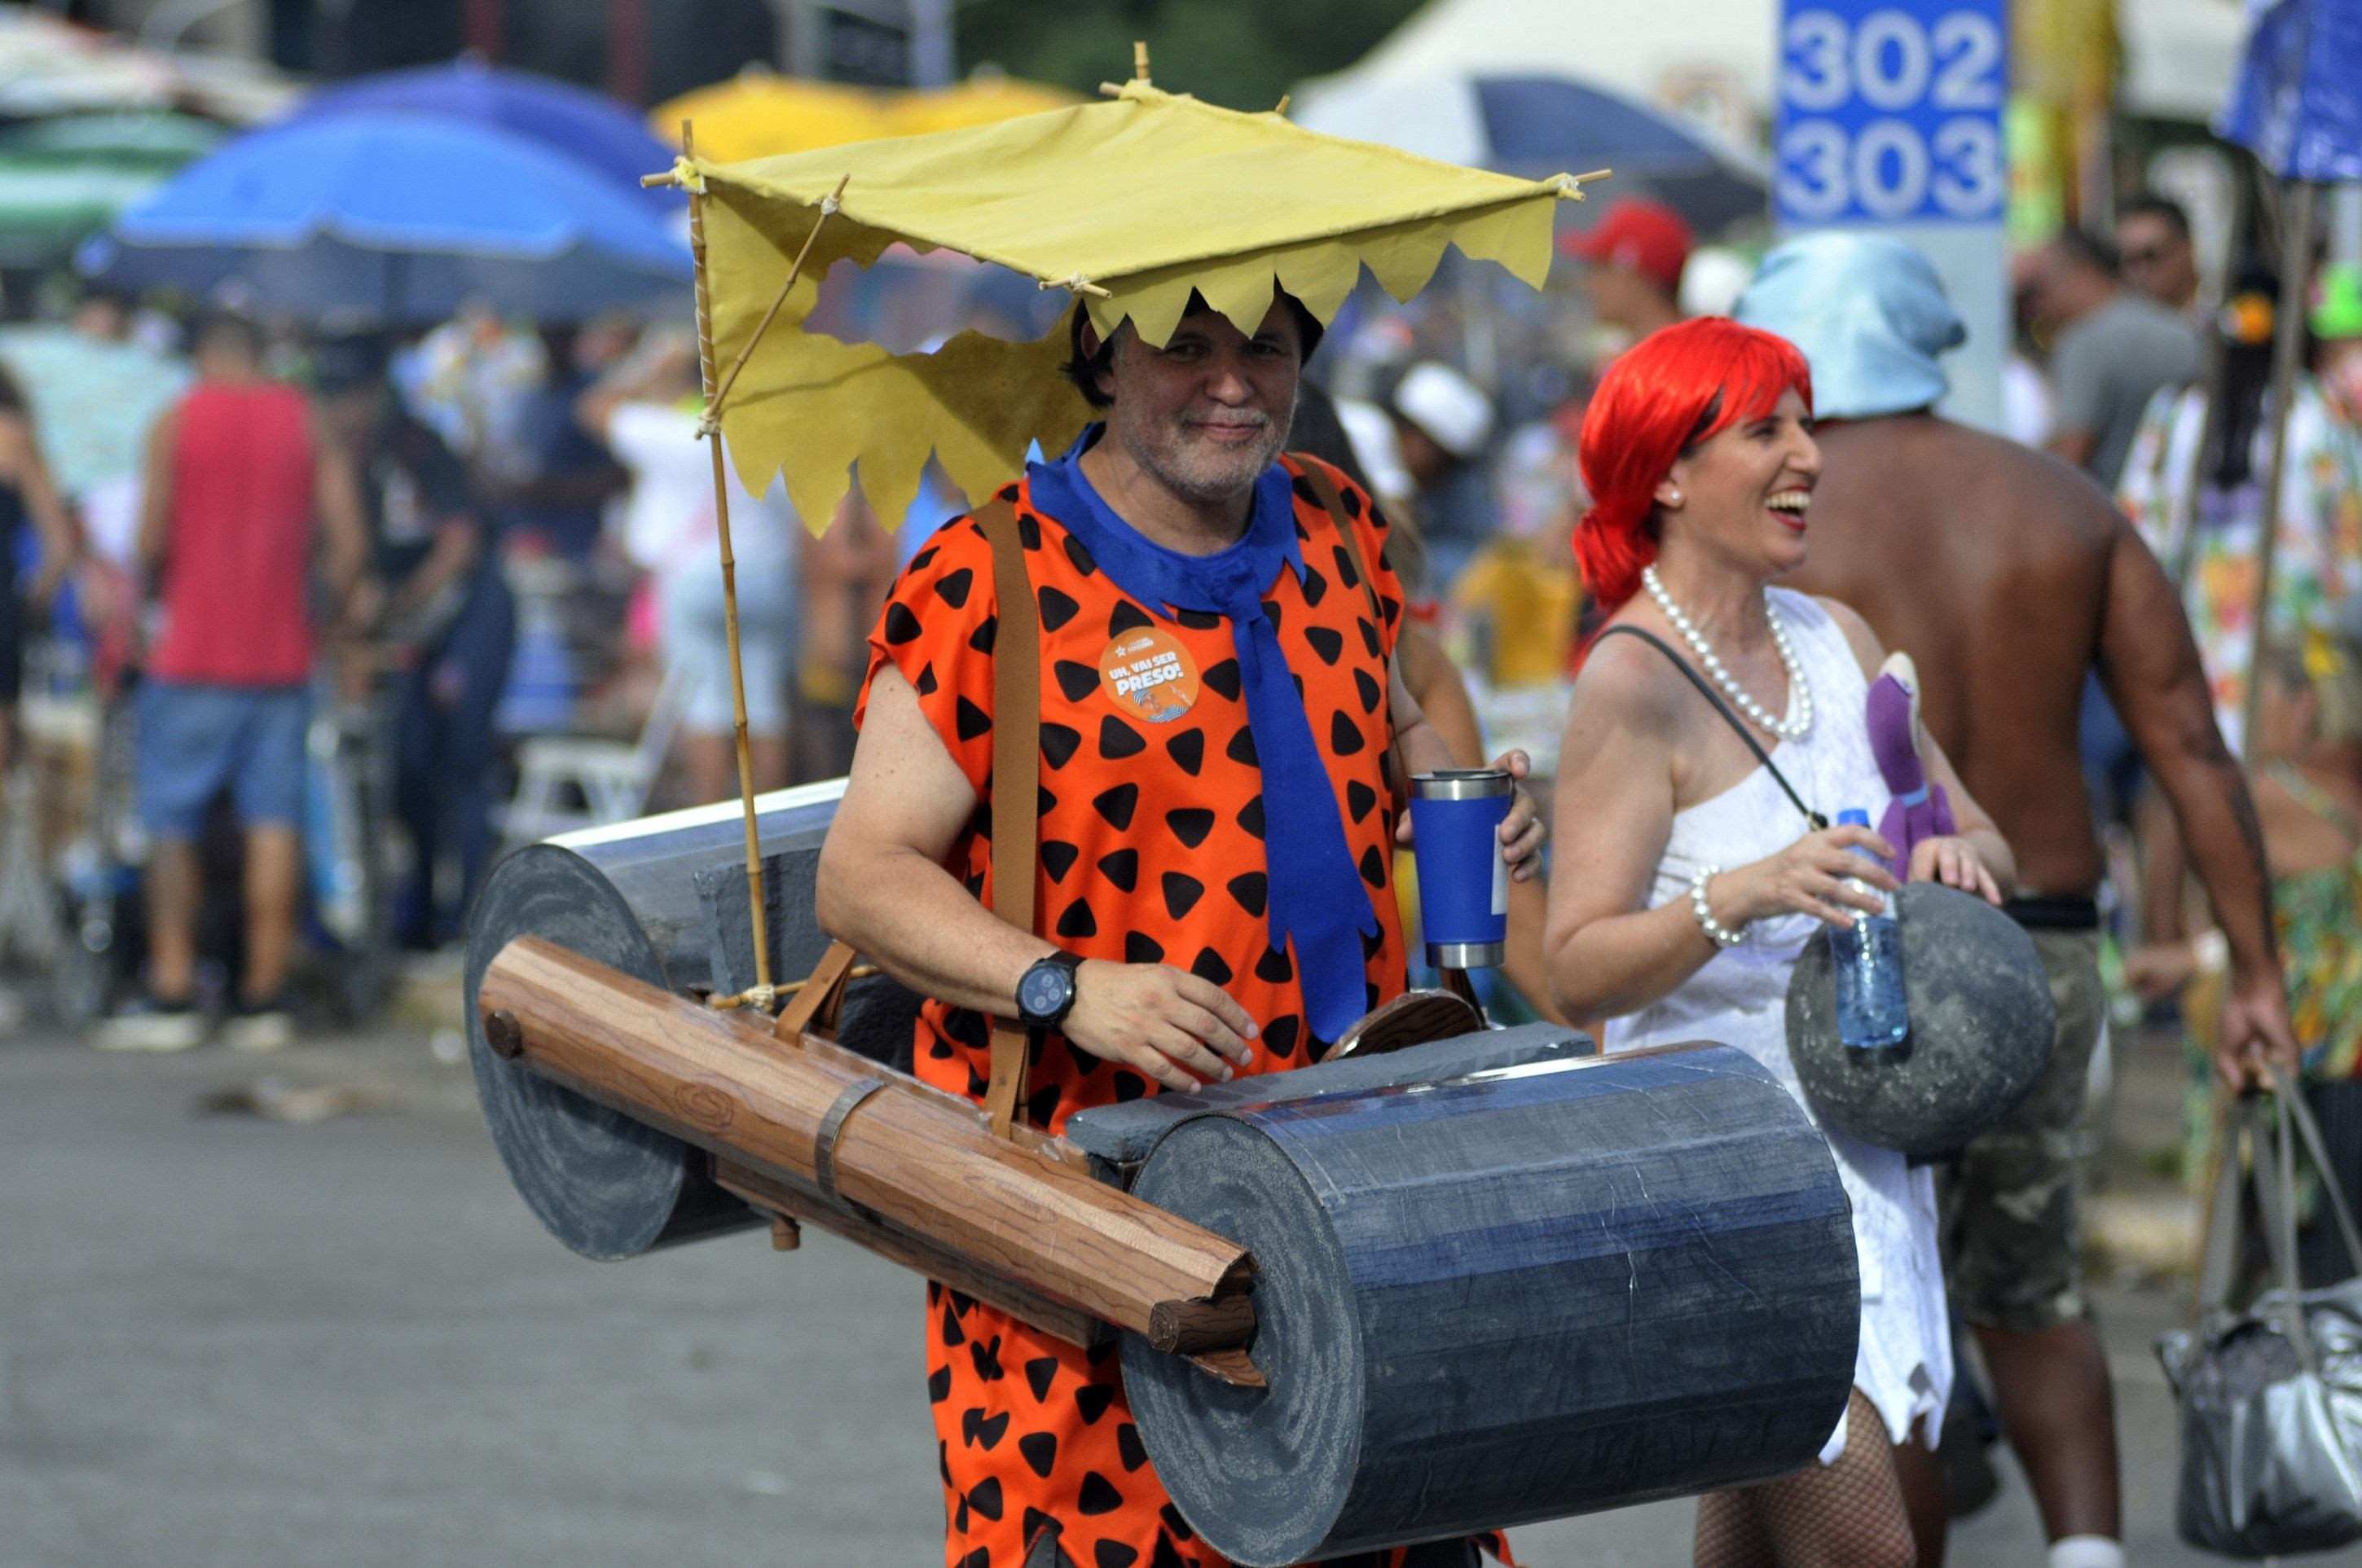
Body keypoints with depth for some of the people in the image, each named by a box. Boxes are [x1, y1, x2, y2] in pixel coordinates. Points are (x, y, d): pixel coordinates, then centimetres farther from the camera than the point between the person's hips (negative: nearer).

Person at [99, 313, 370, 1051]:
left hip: (194, 653, -3)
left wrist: (148, 581, 12)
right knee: (274, 822, 3)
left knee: (171, 825, 3)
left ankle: (171, 996, -1)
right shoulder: (307, 423, 5)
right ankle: (265, 999, 1)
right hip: (281, 654, 3)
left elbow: (152, 539, -8)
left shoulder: (177, 422, -3)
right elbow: (349, 541, -1)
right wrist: (340, 602, 16)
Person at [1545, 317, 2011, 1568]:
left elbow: (1979, 836, 14)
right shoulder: (1632, 681, -14)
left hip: (1858, 1129, 8)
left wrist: (1959, 859, -9)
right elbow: (1577, 970, -19)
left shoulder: (1831, 641, 8)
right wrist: (1740, 895, -35)